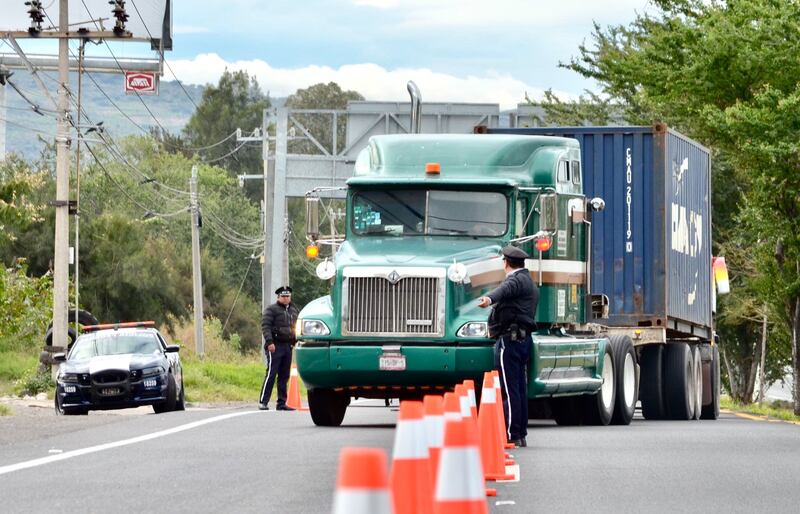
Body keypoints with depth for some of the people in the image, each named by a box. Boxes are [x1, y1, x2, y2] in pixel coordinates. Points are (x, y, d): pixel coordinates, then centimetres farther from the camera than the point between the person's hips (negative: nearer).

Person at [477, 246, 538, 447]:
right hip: (524, 338, 10)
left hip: (509, 339, -10)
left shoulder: (516, 279, -9)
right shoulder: (530, 283, 24)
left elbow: (506, 290, -33)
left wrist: (489, 298, -54)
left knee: (509, 389, -11)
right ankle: (520, 435, 14)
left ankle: (511, 435, -15)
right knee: (520, 389, 12)